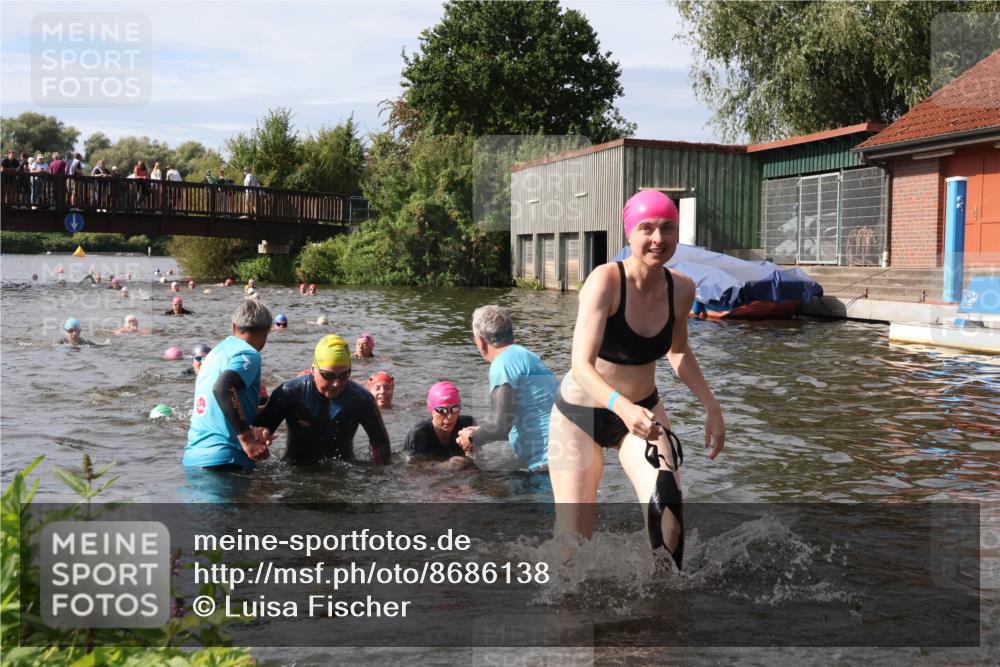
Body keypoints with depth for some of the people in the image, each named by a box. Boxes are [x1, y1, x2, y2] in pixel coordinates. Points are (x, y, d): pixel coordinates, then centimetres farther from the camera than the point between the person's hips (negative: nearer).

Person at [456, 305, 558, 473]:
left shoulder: (503, 363, -11)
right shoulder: (526, 356, 21)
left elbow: (500, 425, -18)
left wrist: (472, 438, 2)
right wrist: (481, 431, 35)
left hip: (547, 458, -10)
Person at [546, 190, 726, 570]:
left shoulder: (682, 289, -8)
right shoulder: (606, 280, -24)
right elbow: (582, 366, -34)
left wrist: (711, 406, 3)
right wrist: (622, 407, -51)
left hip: (643, 410, 3)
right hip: (580, 414, -3)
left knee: (668, 503, -26)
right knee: (574, 537, -1)